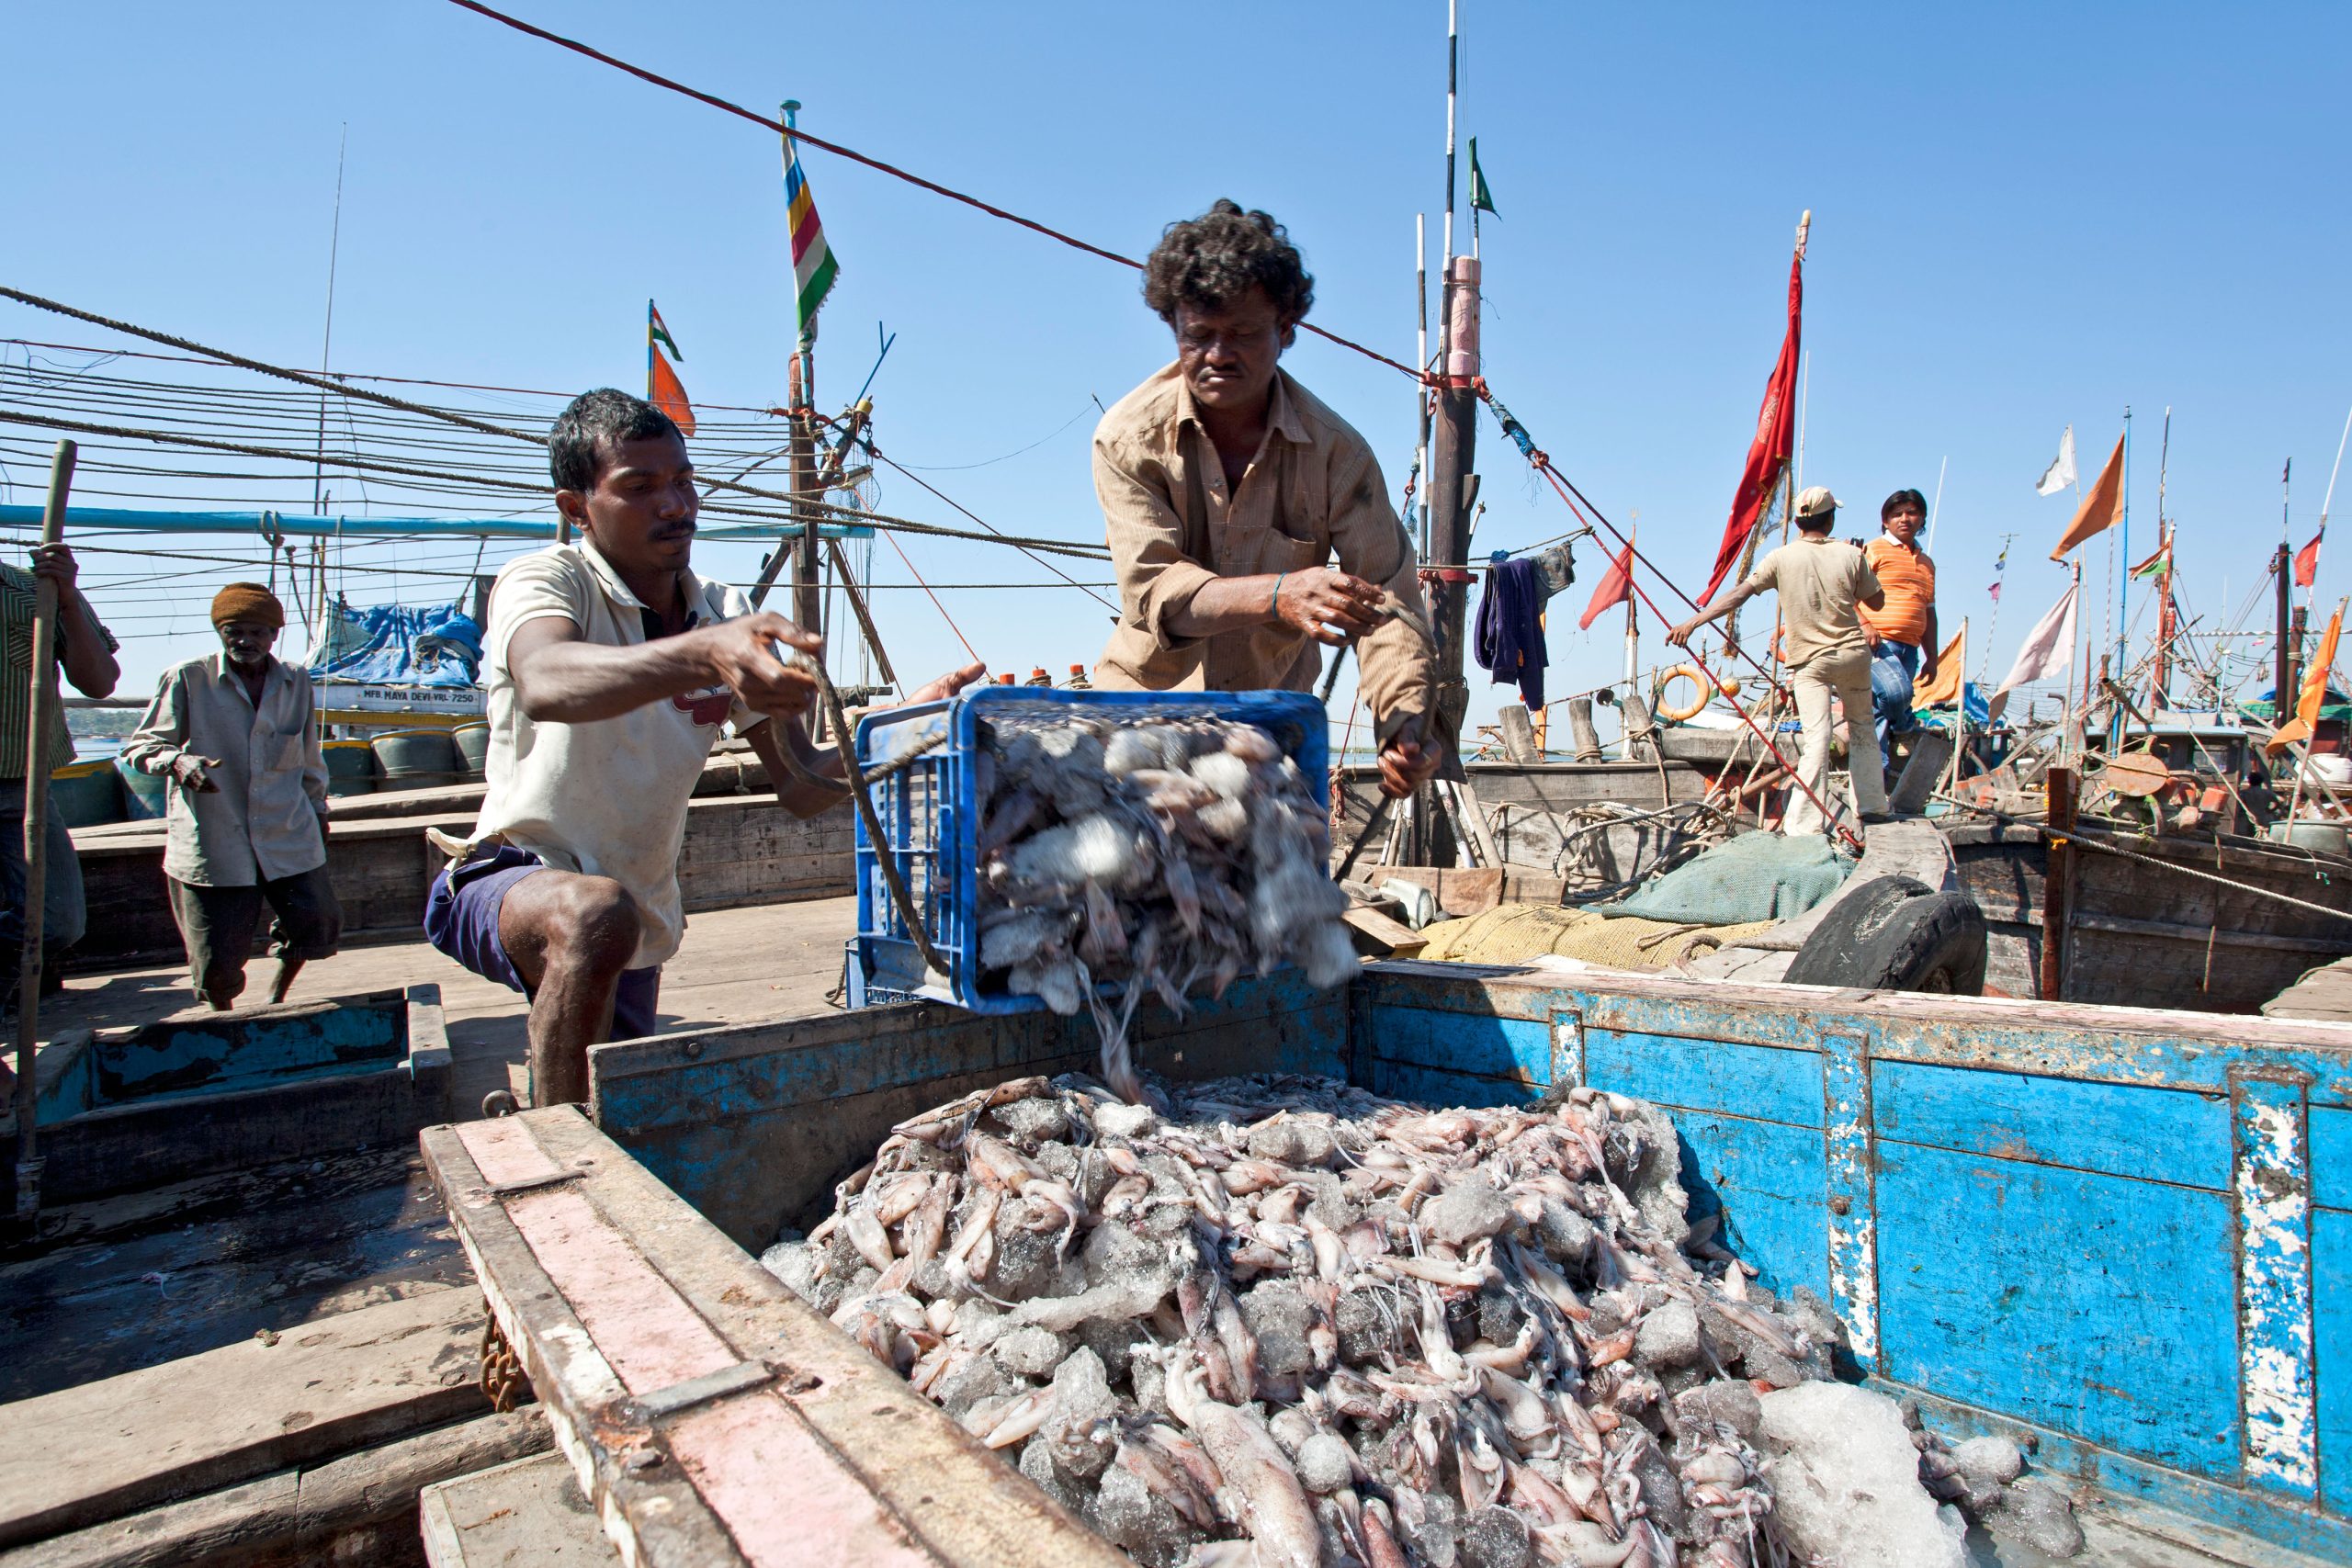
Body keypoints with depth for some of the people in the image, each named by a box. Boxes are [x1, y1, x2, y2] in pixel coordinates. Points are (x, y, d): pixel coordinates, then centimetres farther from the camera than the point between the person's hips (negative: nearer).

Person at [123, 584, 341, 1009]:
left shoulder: (297, 682, 7)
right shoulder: (188, 679, -5)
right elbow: (139, 746, -2)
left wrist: (317, 806, 27)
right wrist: (176, 761, -23)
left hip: (289, 836, 3)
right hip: (211, 843, -3)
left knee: (319, 924, 5)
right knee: (217, 961, 1)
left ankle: (277, 997, 34)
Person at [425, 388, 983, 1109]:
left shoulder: (730, 618, -3)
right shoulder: (543, 580, -18)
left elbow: (801, 787, -9)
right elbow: (545, 684, -44)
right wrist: (701, 656, -63)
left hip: (643, 912, 6)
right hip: (512, 879, -6)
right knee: (597, 913, -39)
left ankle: (523, 1111, 52)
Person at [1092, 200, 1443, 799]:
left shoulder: (1335, 449, -11)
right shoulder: (1129, 436, -13)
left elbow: (1386, 597, -15)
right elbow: (1151, 590, -24)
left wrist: (1407, 721, -33)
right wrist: (1279, 594, -42)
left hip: (1274, 709, 1)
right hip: (1150, 694, 0)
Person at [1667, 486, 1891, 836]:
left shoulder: (1781, 558, -6)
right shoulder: (1850, 554, -1)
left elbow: (1739, 594, -13)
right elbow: (1877, 602, 9)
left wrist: (1694, 621, -14)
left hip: (1810, 660, -2)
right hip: (1854, 653, 2)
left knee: (1817, 737, -8)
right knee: (1862, 728, 20)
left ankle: (1807, 823, -15)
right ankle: (1872, 805, 29)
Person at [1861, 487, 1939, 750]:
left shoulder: (1926, 563, 23)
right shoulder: (1874, 550, 3)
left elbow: (1929, 613, 26)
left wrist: (1931, 658, 22)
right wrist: (1864, 624, -20)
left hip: (1909, 648, 6)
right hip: (1877, 642, -6)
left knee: (1879, 711, 2)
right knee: (1895, 691, -27)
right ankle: (1904, 724, 5)